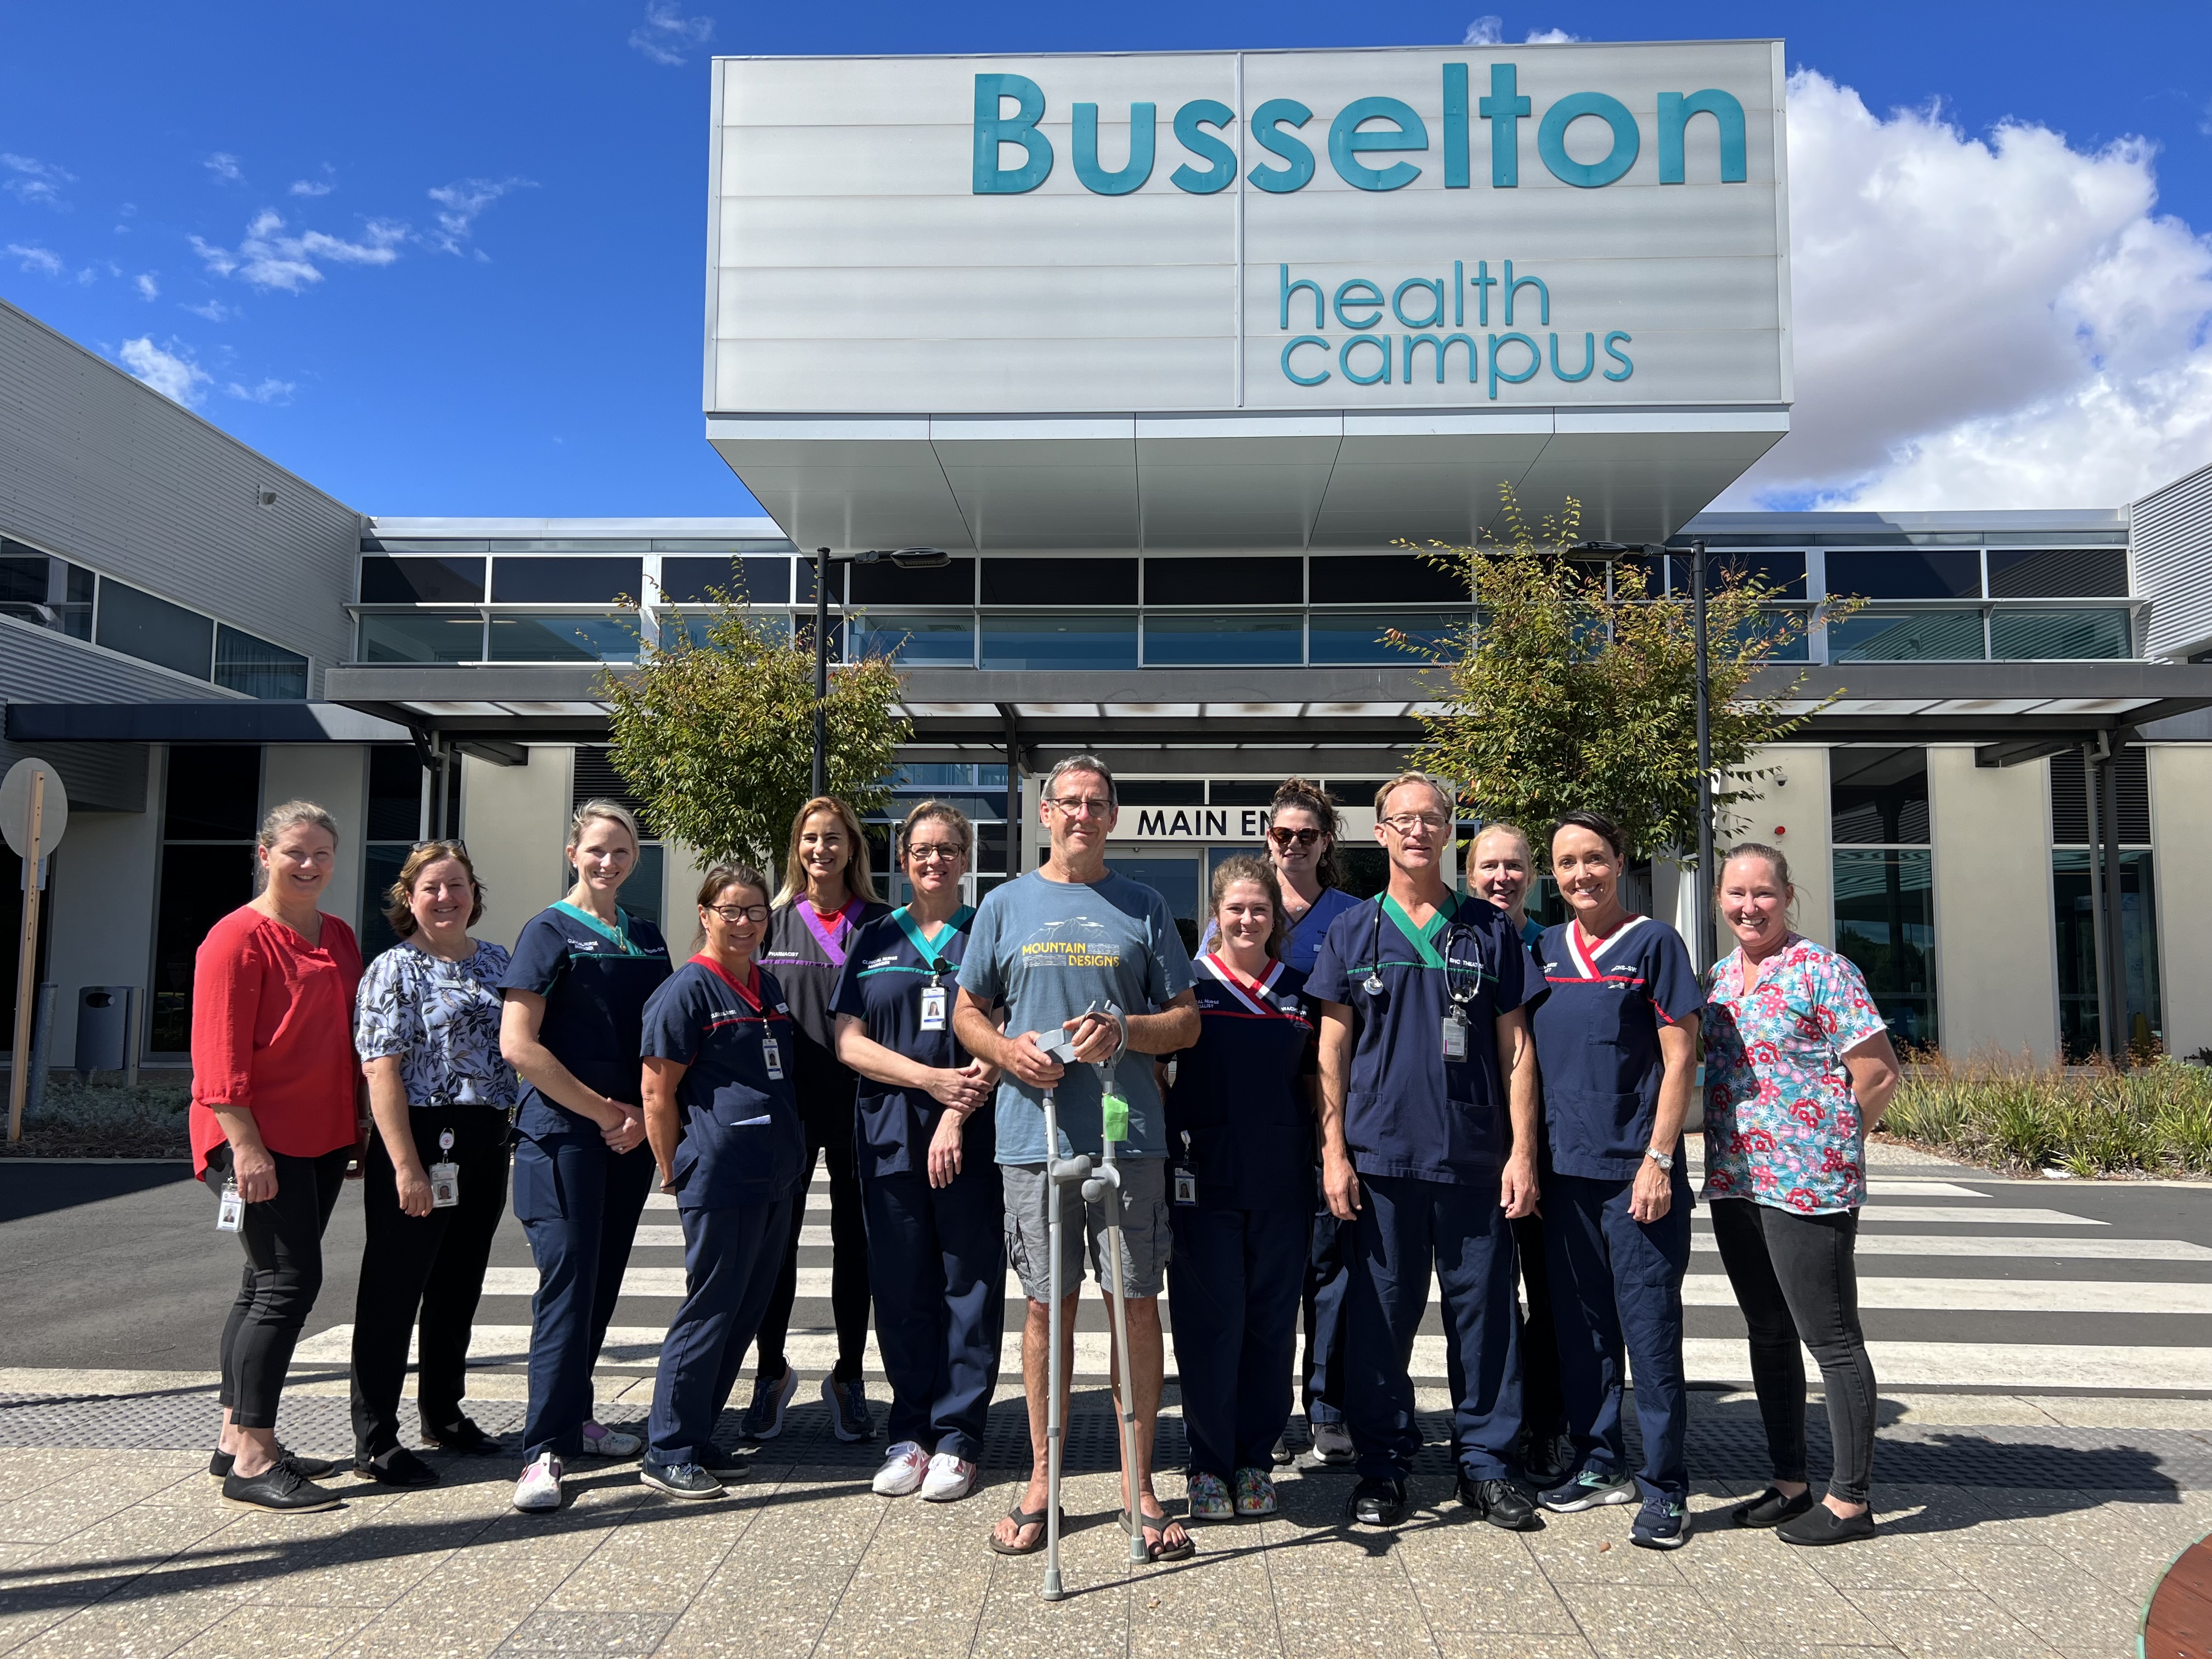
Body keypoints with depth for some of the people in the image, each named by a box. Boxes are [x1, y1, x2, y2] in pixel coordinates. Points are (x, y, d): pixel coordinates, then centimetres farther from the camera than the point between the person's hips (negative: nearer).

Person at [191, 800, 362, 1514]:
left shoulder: (339, 937, 13)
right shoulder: (239, 938, -10)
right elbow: (221, 1053, -15)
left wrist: (358, 1125, 16)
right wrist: (246, 1144, -20)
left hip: (322, 1137, 8)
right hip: (257, 1140, -8)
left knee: (267, 1285, 13)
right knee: (289, 1283, -11)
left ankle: (236, 1441, 24)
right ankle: (252, 1461, -3)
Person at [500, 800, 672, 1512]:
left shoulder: (647, 938, 12)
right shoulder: (550, 931, -5)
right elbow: (518, 1045, -13)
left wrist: (645, 1115, -1)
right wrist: (603, 1110, -11)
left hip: (629, 1136, 6)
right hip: (563, 1133, -6)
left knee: (603, 1280, 12)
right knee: (566, 1282, -8)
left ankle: (572, 1412, 28)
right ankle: (546, 1448, -1)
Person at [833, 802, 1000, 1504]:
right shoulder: (874, 940, 12)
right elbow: (849, 1043, 4)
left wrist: (959, 1112, -13)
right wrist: (931, 1079, -10)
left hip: (974, 1138, -2)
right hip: (891, 1137, 2)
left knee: (970, 1285, 1)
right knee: (901, 1286, 6)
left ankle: (958, 1438, 12)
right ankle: (910, 1433, 19)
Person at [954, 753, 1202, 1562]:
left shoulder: (1145, 908, 8)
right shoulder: (1006, 905, 9)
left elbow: (1187, 1020, 7)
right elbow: (967, 1013, 13)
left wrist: (1123, 1031, -12)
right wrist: (1009, 1049, -8)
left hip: (1128, 1136, 0)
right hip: (1033, 1134, 0)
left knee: (1138, 1303, 2)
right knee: (1045, 1305, 8)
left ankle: (1138, 1484, 16)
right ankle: (1041, 1480, 22)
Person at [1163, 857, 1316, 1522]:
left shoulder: (1300, 990, 9)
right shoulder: (1187, 983, 1)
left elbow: (1315, 1082, 15)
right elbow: (1153, 1073, 4)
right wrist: (1159, 1160, -5)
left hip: (1281, 1183, 3)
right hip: (1204, 1180, -2)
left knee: (1273, 1322, 7)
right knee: (1210, 1322, 1)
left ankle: (1256, 1461, 21)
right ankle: (1209, 1465, 14)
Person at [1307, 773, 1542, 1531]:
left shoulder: (1489, 931, 7)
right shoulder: (1352, 933, 7)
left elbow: (1515, 1046, 7)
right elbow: (1333, 1048, 5)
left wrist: (1522, 1150, 0)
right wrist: (1334, 1150, -2)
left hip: (1476, 1156, 1)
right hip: (1380, 1156, 0)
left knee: (1484, 1310, 6)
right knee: (1380, 1315, 6)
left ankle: (1486, 1463, 21)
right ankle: (1382, 1465, 20)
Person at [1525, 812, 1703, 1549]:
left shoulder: (1653, 943, -3)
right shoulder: (1542, 949, 9)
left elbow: (1680, 1058, -6)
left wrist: (1658, 1158, -12)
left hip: (1638, 1168, -5)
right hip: (1564, 1167, 5)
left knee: (1650, 1324, -1)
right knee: (1580, 1321, 13)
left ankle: (1665, 1487, 10)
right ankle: (1600, 1463, 27)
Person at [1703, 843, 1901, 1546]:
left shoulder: (1820, 970, -10)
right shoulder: (1720, 977, 12)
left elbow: (1880, 1073, -11)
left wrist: (1828, 1148, -5)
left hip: (1807, 1189, -7)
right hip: (1734, 1184, 8)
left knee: (1832, 1341, 2)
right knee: (1769, 1336, 15)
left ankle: (1850, 1500, 13)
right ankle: (1790, 1484, 27)